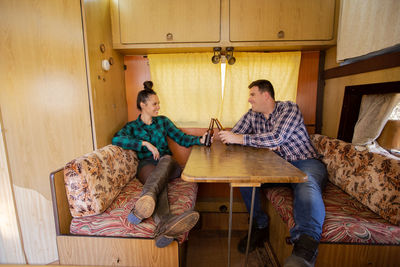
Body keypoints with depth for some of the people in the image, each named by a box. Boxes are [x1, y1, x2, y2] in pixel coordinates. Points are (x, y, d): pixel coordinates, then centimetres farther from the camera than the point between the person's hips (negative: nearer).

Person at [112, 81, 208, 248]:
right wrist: (145, 143, -20)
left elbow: (181, 138, 12)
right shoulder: (132, 126, 12)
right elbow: (117, 139, -10)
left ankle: (143, 203, -62)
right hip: (146, 165, -1)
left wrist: (200, 140, -7)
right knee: (159, 180, -38)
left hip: (167, 163, 2)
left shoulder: (163, 121, 20)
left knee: (166, 159, -37)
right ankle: (164, 223, -67)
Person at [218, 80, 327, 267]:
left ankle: (305, 245, -52)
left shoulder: (289, 108, -6)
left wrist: (240, 139, -22)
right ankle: (260, 225, -5)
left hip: (305, 163, -4)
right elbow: (233, 137, 4)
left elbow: (277, 137, -22)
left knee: (307, 186, -36)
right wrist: (264, 143, -12)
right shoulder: (252, 115, 10)